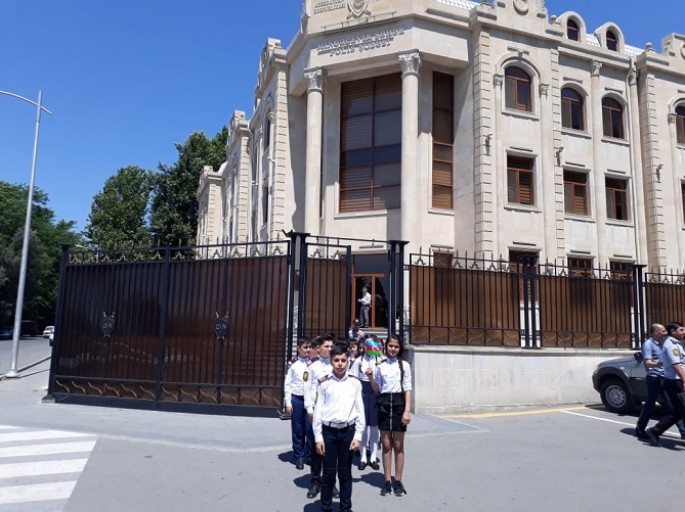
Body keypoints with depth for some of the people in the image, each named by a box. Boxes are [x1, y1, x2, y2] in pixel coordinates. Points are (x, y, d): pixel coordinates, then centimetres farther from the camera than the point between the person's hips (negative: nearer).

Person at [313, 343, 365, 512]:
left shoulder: (354, 383, 1)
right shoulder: (324, 383, 0)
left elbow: (360, 410, 3)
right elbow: (318, 410, 1)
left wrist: (357, 436, -1)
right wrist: (318, 437, -2)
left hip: (348, 431, 1)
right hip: (328, 431, -1)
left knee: (345, 473, 10)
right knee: (328, 473, 7)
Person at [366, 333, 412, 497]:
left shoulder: (404, 365, 0)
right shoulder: (380, 365, 5)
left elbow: (407, 389, -2)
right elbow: (377, 390, 8)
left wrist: (407, 410, -10)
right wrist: (370, 377, -9)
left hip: (399, 403, -2)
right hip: (384, 404, 2)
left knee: (398, 445, 6)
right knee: (386, 445, 8)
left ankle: (398, 481, 17)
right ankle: (387, 481, 17)